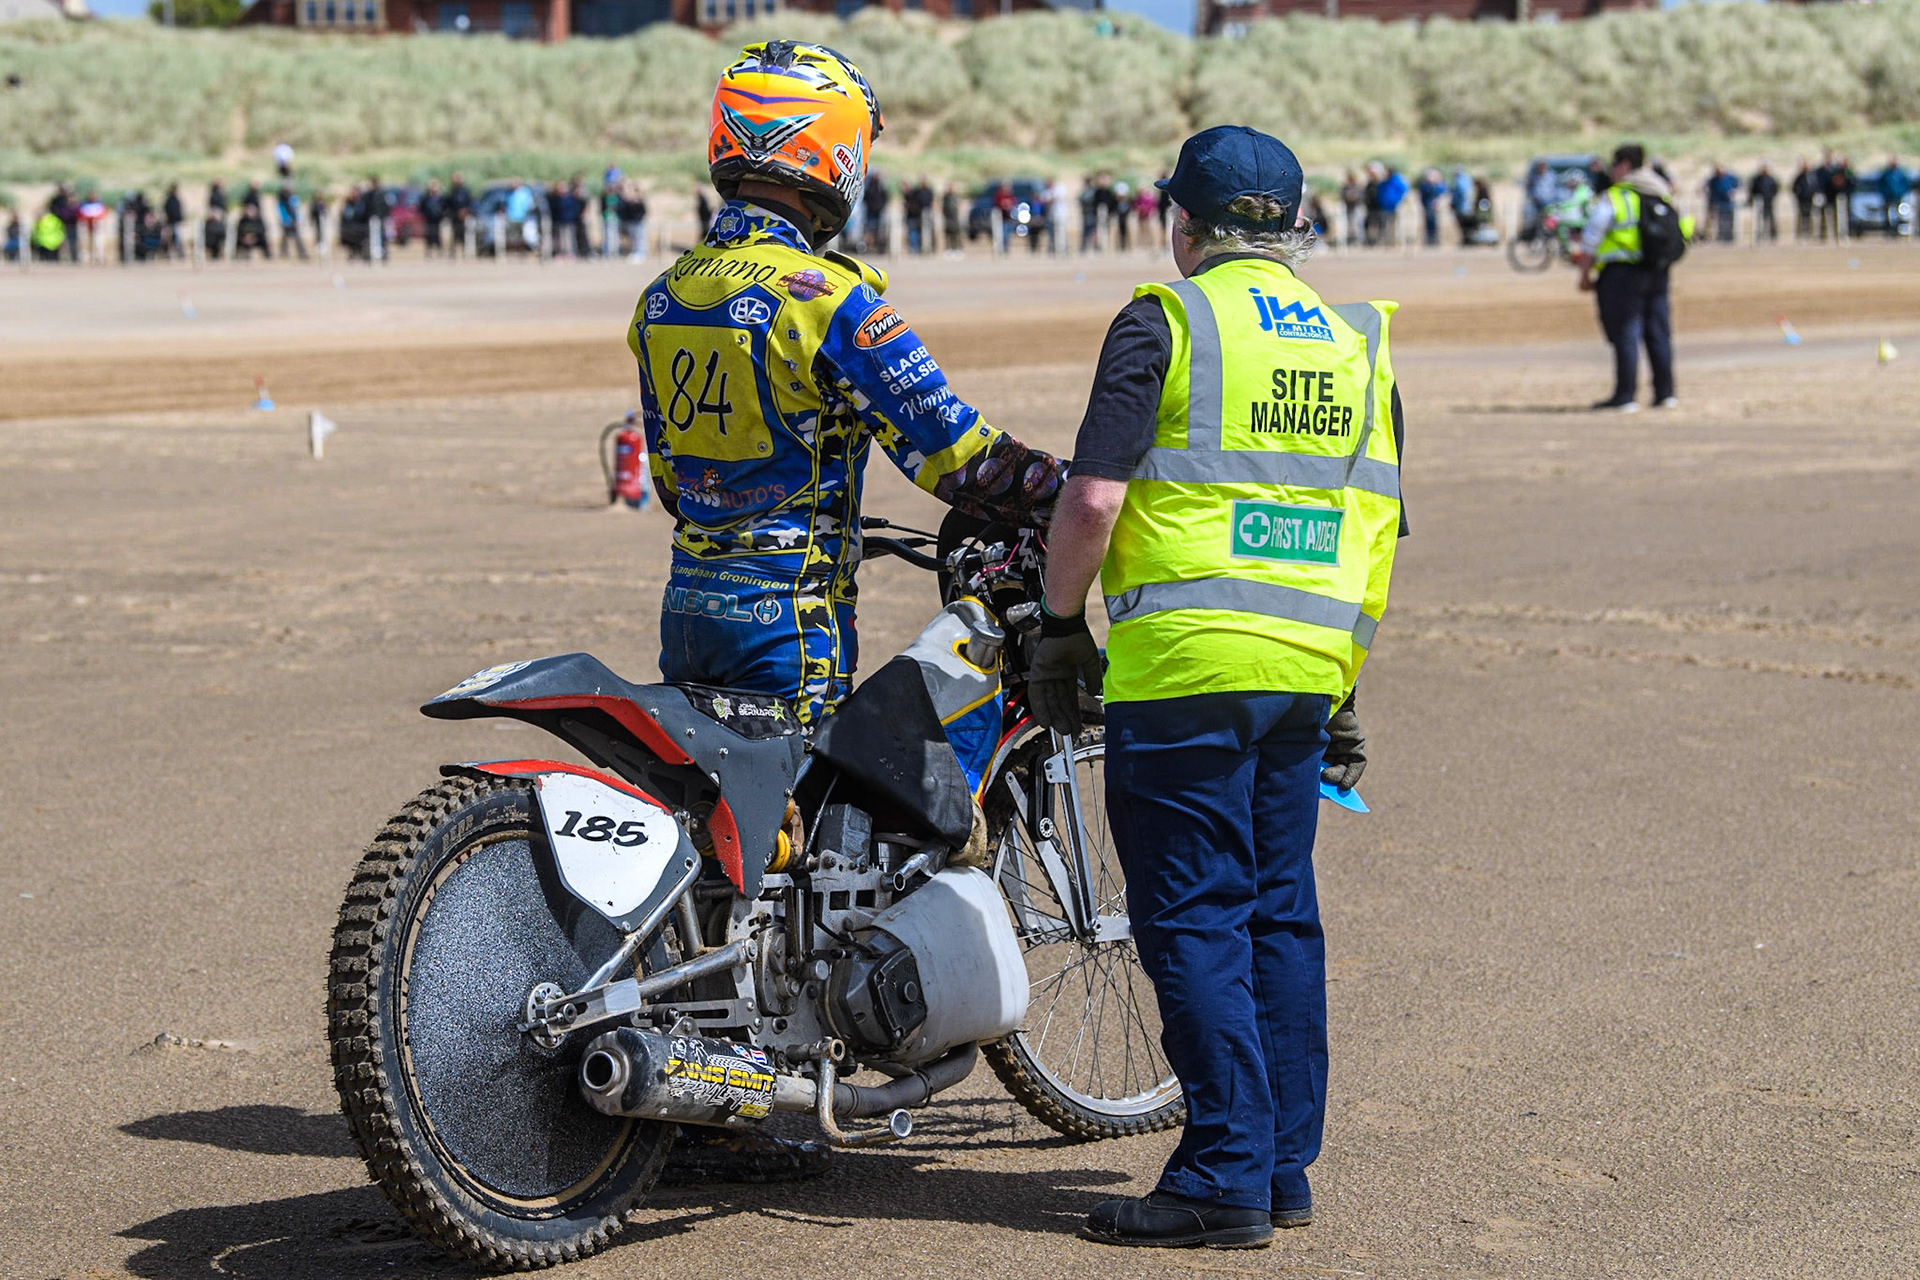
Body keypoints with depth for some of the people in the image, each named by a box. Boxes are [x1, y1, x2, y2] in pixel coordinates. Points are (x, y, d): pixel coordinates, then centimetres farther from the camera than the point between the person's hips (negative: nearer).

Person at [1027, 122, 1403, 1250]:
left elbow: (1094, 495, -11)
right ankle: (1287, 1167, 18)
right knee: (1280, 914, 13)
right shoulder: (1357, 343, 16)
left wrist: (1059, 626, 1)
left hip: (1186, 663, -6)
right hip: (1307, 669, 6)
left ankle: (1225, 1178, -3)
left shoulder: (1167, 321, -3)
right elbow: (1377, 532, 17)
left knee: (1194, 918, -3)